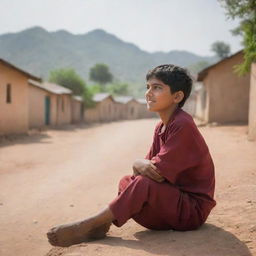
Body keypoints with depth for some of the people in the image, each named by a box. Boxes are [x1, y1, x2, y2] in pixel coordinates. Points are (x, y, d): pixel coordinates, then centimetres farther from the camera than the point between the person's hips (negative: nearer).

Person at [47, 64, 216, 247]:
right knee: (127, 182, -2)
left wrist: (139, 164, -5)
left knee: (143, 184, -29)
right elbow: (152, 169, 4)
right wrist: (142, 165, -19)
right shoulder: (161, 127, 9)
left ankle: (89, 226, -21)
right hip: (175, 197, 9)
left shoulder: (183, 125, -20)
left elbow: (159, 173, -24)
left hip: (193, 209, -9)